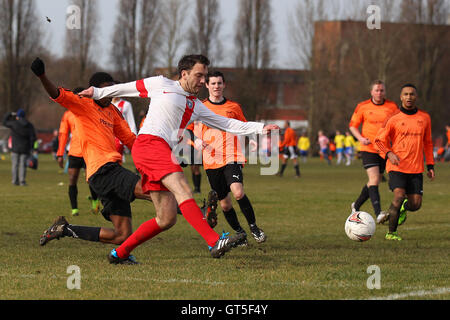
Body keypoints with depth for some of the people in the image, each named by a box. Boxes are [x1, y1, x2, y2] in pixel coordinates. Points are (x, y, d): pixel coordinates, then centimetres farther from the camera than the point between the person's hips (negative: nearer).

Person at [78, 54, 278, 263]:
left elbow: (227, 124, 24)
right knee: (183, 189, -25)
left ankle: (119, 253, 11)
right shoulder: (161, 85, 10)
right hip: (149, 143, -8)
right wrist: (97, 93, 29)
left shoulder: (196, 107, 24)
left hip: (164, 155, 8)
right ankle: (215, 242, -38)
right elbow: (130, 88, 22)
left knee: (167, 219, 0)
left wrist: (261, 128, 17)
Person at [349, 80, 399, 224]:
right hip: (368, 149, -4)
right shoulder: (362, 107, -2)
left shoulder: (392, 107, 2)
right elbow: (352, 125, 6)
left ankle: (356, 205, 36)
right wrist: (360, 138, -12)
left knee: (374, 182, 13)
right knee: (374, 179, -19)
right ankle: (378, 214, -28)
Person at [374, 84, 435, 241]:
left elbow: (427, 142, 19)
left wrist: (430, 165, 15)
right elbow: (379, 140, 2)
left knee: (415, 204, -2)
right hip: (397, 166, -3)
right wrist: (389, 153, -16)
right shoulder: (393, 119, -2)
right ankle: (391, 232, -5)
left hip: (416, 169, 3)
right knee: (399, 196, -21)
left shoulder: (424, 118, 9)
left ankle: (402, 209, 36)